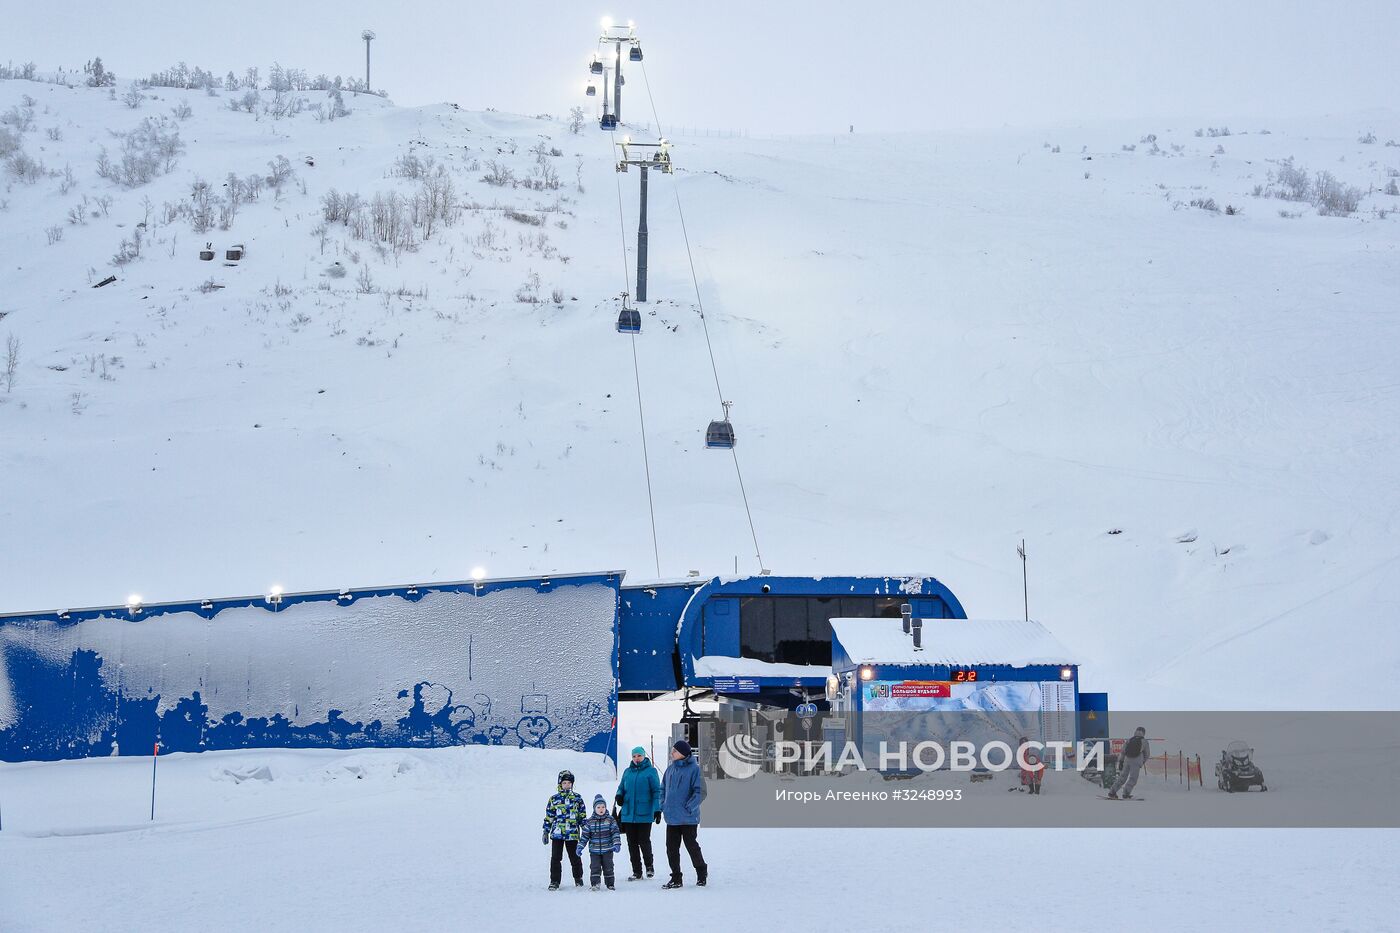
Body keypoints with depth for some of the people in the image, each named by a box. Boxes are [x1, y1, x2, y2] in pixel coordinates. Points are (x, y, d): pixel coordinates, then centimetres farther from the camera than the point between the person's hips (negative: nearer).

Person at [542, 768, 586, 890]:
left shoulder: (577, 798, 7)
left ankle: (578, 878, 27)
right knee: (555, 858, -2)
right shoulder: (554, 799, 6)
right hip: (557, 833, 0)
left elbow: (582, 816, 11)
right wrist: (546, 832, 7)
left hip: (572, 834, 0)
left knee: (575, 857, 8)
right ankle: (554, 881, 5)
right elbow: (549, 817, 10)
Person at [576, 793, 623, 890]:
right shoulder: (590, 821, 0)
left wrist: (617, 844, -16)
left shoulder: (610, 820, -2)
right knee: (595, 867, -5)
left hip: (607, 850, 0)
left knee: (608, 867, 6)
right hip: (594, 850, 0)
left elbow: (615, 833, -4)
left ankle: (610, 884, 17)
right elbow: (584, 835, 3)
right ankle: (594, 884, -1)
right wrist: (580, 847, -2)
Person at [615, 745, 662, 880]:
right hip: (628, 813, 4)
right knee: (632, 844, 5)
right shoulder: (627, 772, 12)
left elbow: (657, 792, -2)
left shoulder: (651, 771, -1)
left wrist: (657, 810, -9)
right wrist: (619, 796, -2)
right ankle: (636, 871, 11)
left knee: (644, 841, -3)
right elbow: (621, 787, 21)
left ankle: (649, 866, 20)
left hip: (644, 814, -4)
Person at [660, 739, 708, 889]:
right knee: (672, 848, 6)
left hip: (688, 818, -6)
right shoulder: (671, 769, 11)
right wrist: (663, 805, 7)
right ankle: (675, 878, 13)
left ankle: (702, 874, 22)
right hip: (672, 817, 6)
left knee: (691, 846, 2)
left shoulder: (694, 769, -10)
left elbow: (700, 791, -14)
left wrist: (689, 807, -19)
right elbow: (663, 788, 21)